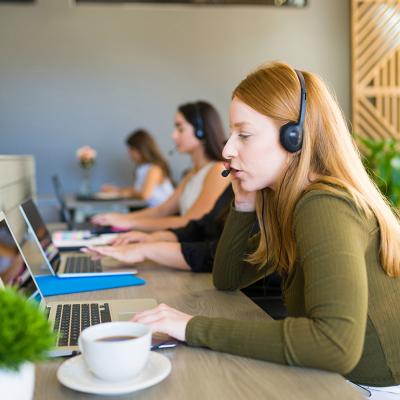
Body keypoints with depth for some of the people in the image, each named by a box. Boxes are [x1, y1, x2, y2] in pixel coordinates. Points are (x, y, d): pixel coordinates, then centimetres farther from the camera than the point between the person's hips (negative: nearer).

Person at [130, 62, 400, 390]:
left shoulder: (324, 207, -23)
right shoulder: (293, 204, 3)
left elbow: (338, 344, -35)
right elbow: (227, 280, 11)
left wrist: (197, 328, -30)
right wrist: (244, 203, -3)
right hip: (339, 383, 7)